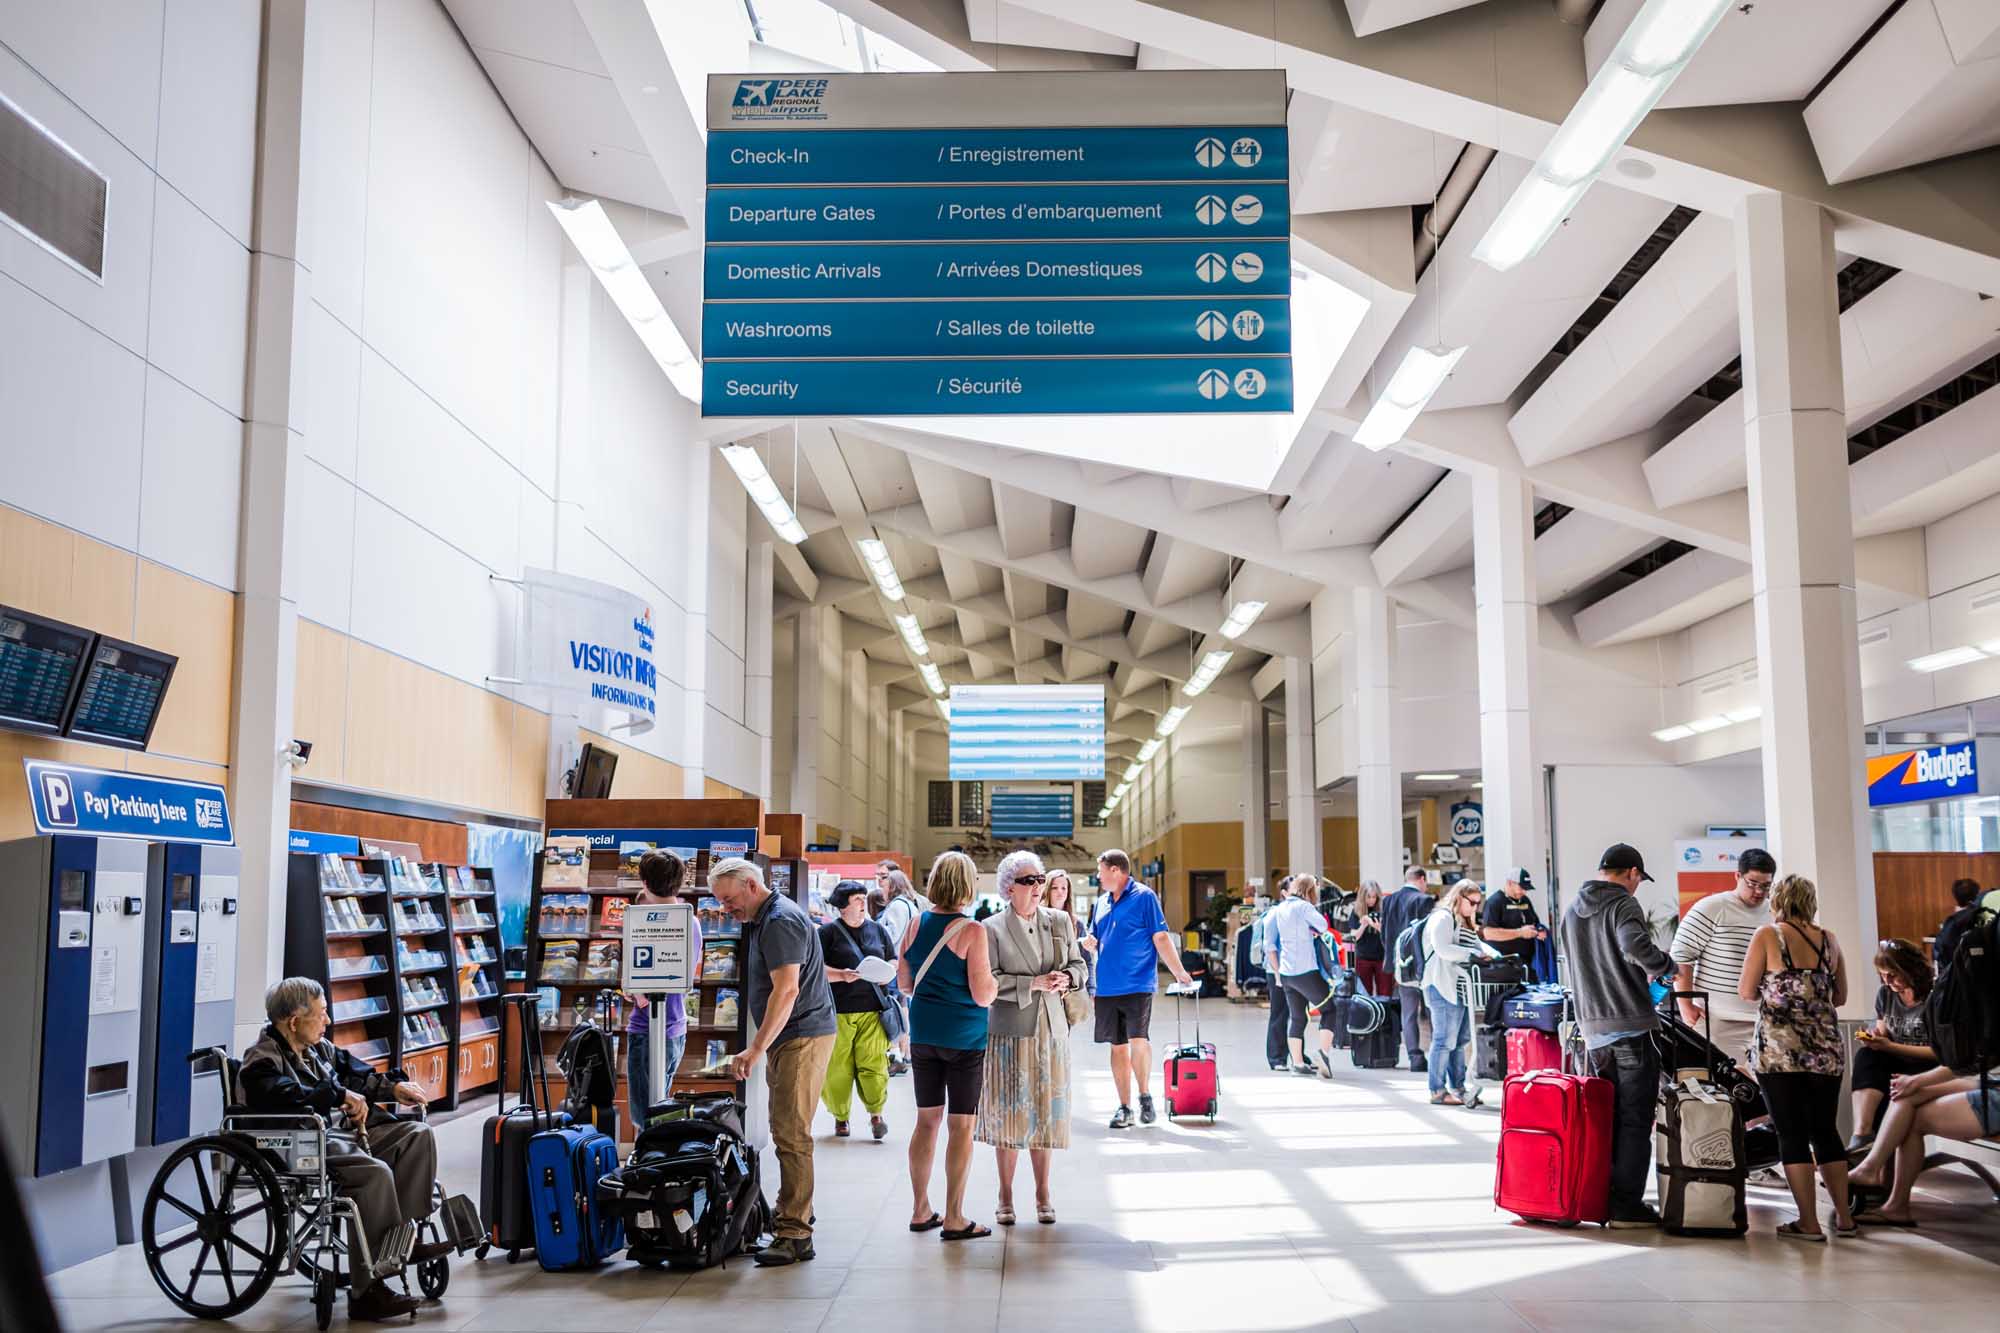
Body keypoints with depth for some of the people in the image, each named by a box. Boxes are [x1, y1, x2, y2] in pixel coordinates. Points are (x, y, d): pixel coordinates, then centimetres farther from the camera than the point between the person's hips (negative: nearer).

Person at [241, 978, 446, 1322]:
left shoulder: (318, 1047, 17)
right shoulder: (262, 1060, -12)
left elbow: (353, 1071, 29)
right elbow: (288, 1096, -31)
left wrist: (393, 1089, 16)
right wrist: (339, 1095, -30)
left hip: (339, 1130, 10)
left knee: (418, 1134, 2)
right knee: (375, 1173, -33)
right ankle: (366, 1292, -30)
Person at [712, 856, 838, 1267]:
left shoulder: (780, 921, -16)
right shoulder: (763, 920, 17)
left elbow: (787, 990, -23)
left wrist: (755, 1049, -23)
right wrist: (759, 1048, 21)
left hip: (804, 1037, -11)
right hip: (787, 1038, 11)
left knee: (792, 1135, -11)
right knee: (786, 1132, 13)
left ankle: (794, 1235, -10)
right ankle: (792, 1215, 21)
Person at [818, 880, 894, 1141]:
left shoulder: (877, 930, 14)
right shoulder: (829, 932, 1)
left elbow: (894, 961, 22)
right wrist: (841, 975, -17)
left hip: (872, 1010, 3)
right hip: (838, 1010, -3)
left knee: (874, 1063, -6)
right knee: (836, 1068, 0)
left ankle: (876, 1113, 10)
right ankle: (840, 1117, 17)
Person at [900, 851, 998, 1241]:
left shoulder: (915, 925, 2)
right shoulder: (971, 932, -15)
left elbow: (905, 985, 10)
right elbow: (983, 995, -16)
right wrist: (995, 978, 2)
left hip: (923, 1033, 6)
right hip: (963, 1037, -5)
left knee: (927, 1120, 14)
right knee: (961, 1125, 2)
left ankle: (921, 1210, 21)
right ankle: (954, 1219, 6)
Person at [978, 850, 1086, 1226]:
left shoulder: (1060, 921, 7)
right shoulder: (992, 929, -6)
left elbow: (1078, 963, 14)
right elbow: (988, 982, -11)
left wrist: (1067, 978, -9)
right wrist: (1034, 983, -18)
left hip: (1051, 1029, 4)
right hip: (1009, 1031, -3)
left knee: (1046, 1111, 9)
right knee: (1008, 1112, 1)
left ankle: (1043, 1194, 21)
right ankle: (1006, 1196, 14)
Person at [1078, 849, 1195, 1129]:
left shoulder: (1143, 896, -4)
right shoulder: (1103, 902, 15)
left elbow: (1161, 938, -8)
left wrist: (1179, 972, -17)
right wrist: (1089, 942, -1)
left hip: (1137, 985, -6)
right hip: (1107, 987, 6)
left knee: (1138, 1040, -16)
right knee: (1118, 1046, 8)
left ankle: (1144, 1095, 5)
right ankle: (1124, 1108, 14)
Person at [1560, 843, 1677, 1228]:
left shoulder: (1572, 911, 16)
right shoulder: (1624, 905, -9)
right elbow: (1635, 946, -28)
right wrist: (1664, 965, -11)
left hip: (1592, 1028, 7)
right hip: (1631, 1026, -7)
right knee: (1635, 1120, -1)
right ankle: (1627, 1205, -2)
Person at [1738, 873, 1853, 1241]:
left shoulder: (1767, 936, -4)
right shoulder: (1829, 940, 8)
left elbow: (1746, 991, -3)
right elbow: (1840, 997, 16)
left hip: (1778, 1049, -4)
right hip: (1825, 1049, 4)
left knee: (1791, 1134, 1)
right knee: (1825, 1131, 14)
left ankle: (1809, 1222, 2)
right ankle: (1843, 1217, 18)